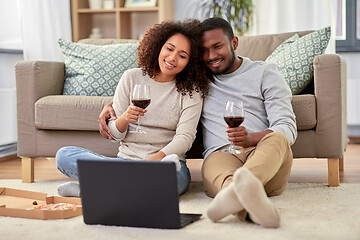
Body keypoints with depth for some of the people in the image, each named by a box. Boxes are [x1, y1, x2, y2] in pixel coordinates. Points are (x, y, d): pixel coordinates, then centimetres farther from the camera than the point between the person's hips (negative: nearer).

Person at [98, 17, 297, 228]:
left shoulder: (265, 73, 15)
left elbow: (288, 128, 4)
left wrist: (250, 138, -19)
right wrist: (111, 106, 13)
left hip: (262, 152, 0)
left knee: (277, 139, -38)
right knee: (217, 171, -39)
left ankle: (238, 191, -69)